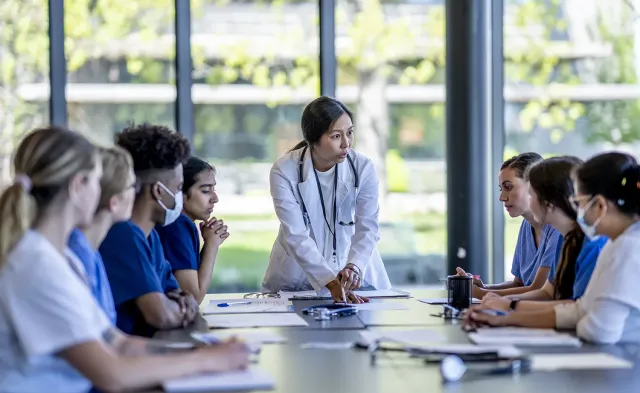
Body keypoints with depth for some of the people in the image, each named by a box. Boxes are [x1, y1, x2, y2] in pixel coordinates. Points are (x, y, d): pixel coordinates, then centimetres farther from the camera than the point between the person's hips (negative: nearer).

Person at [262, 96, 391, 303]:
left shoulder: (363, 168, -10)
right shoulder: (284, 171, -15)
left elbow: (367, 228, -15)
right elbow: (295, 236, -21)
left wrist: (354, 267, -35)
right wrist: (330, 281, -34)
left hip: (355, 274, 1)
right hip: (297, 276, 0)